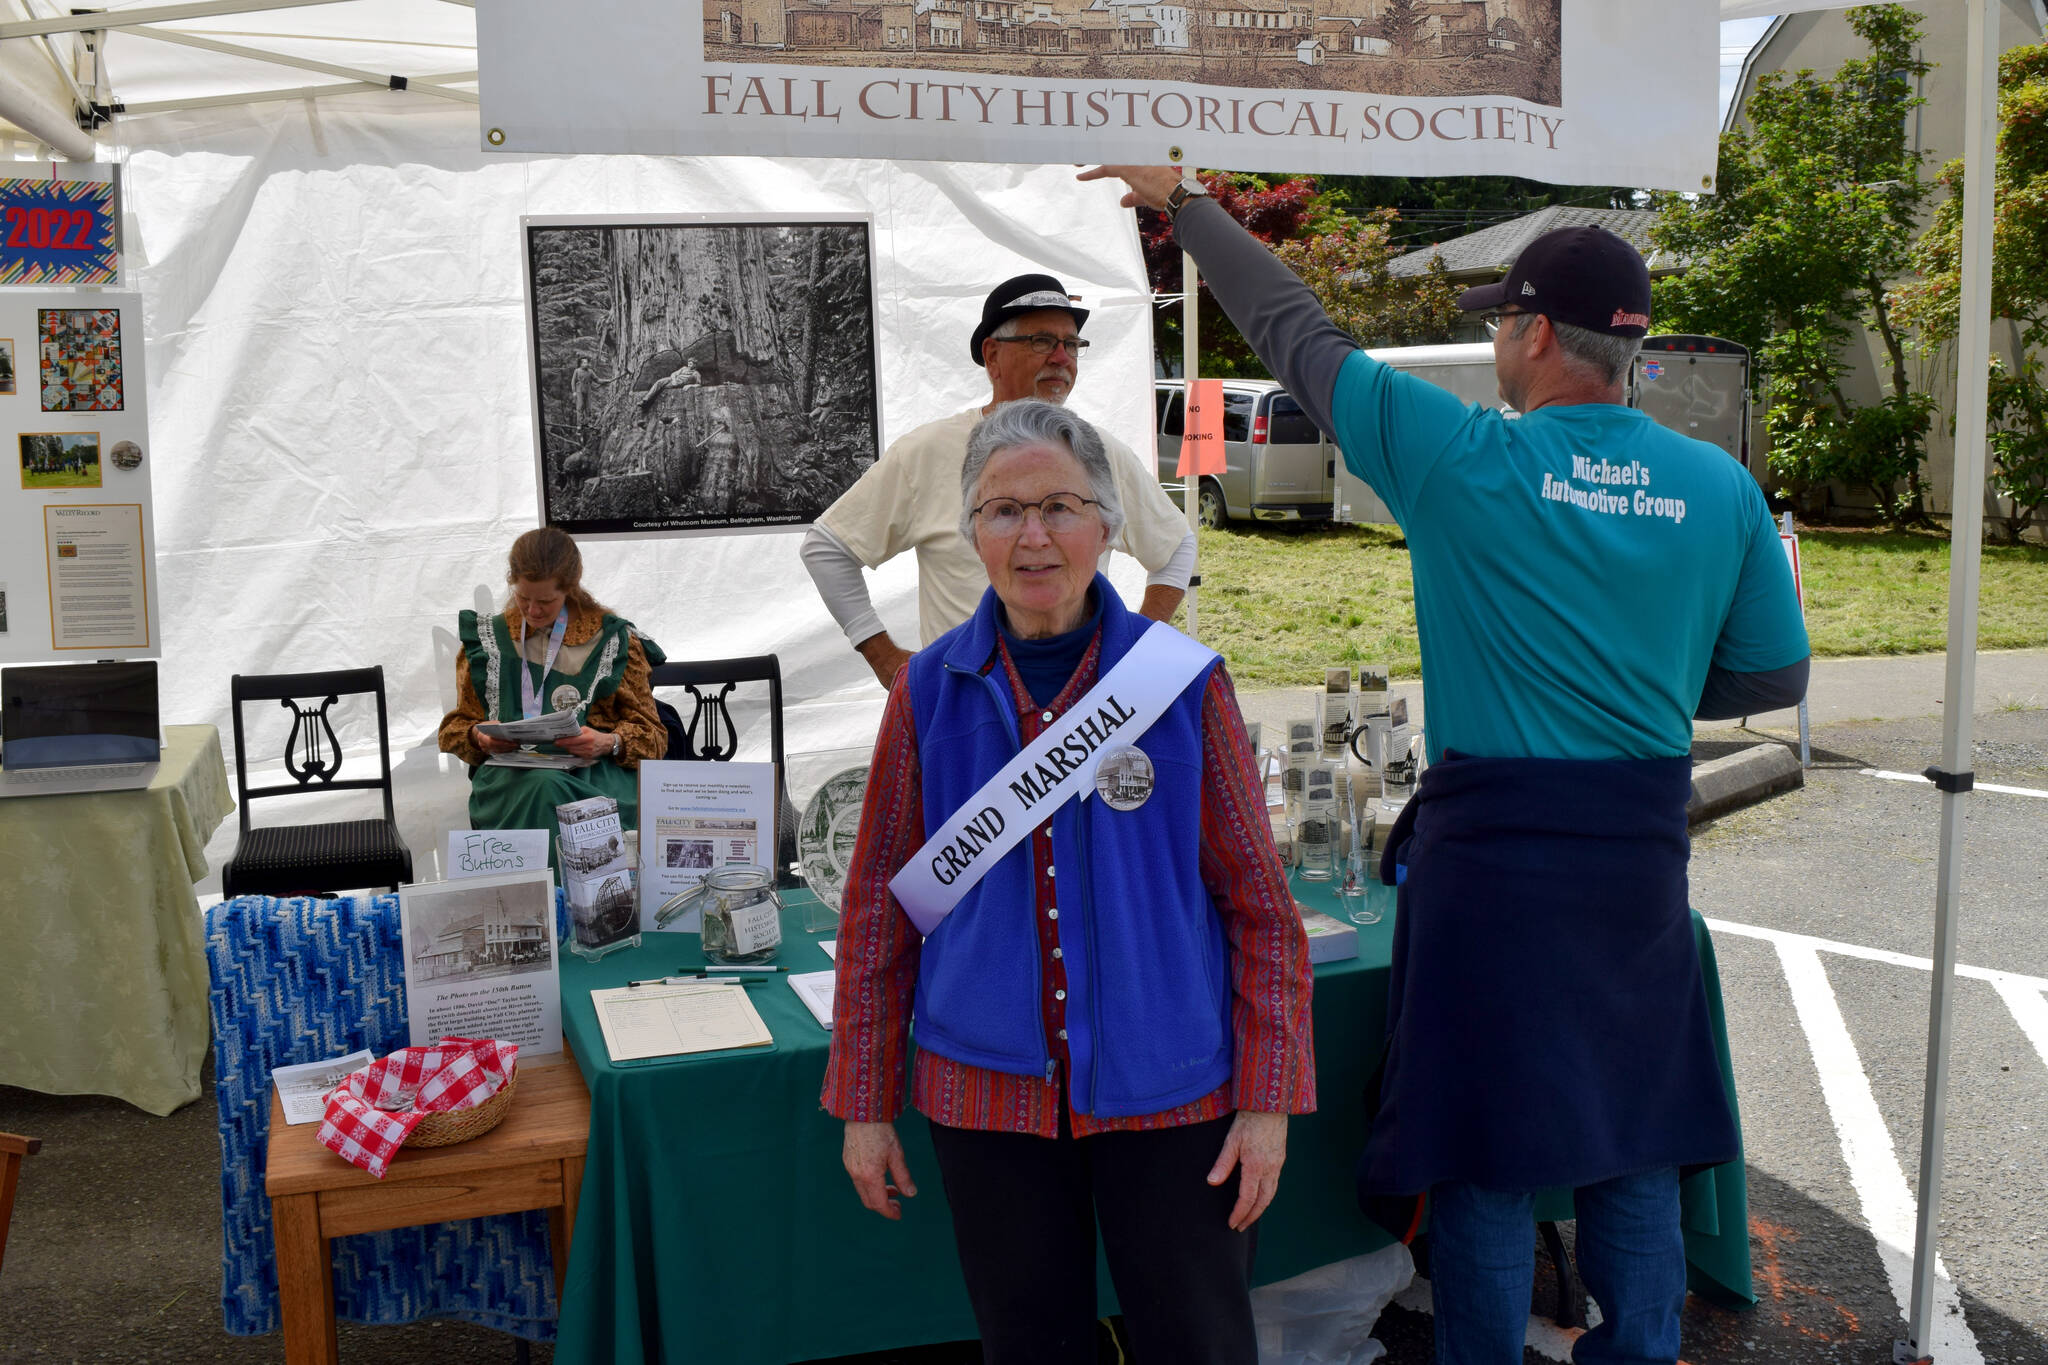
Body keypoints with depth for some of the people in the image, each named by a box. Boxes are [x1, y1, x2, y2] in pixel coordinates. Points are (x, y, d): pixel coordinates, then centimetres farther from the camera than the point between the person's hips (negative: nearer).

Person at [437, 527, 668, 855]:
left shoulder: (614, 639, 12)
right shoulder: (486, 640, 19)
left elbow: (651, 735, 11)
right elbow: (454, 728, 22)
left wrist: (609, 743, -11)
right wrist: (479, 736, -2)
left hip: (594, 772, -1)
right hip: (509, 775, 2)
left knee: (549, 789, -39)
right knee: (543, 787, -37)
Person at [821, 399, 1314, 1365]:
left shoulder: (1186, 681, -4)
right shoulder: (929, 691, -1)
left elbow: (1257, 902, -2)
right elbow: (880, 906, 4)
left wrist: (1268, 1096, -5)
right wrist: (865, 1101, 5)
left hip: (1167, 1087, -1)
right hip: (989, 1089, 1)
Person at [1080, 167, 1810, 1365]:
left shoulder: (1470, 461, -10)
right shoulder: (1721, 487, 1)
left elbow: (1297, 335, 0)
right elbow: (1775, 676, 9)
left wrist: (1188, 204, 13)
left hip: (1494, 842, -4)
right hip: (1644, 846, 4)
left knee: (1486, 1148, 7)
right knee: (1633, 1144, 16)